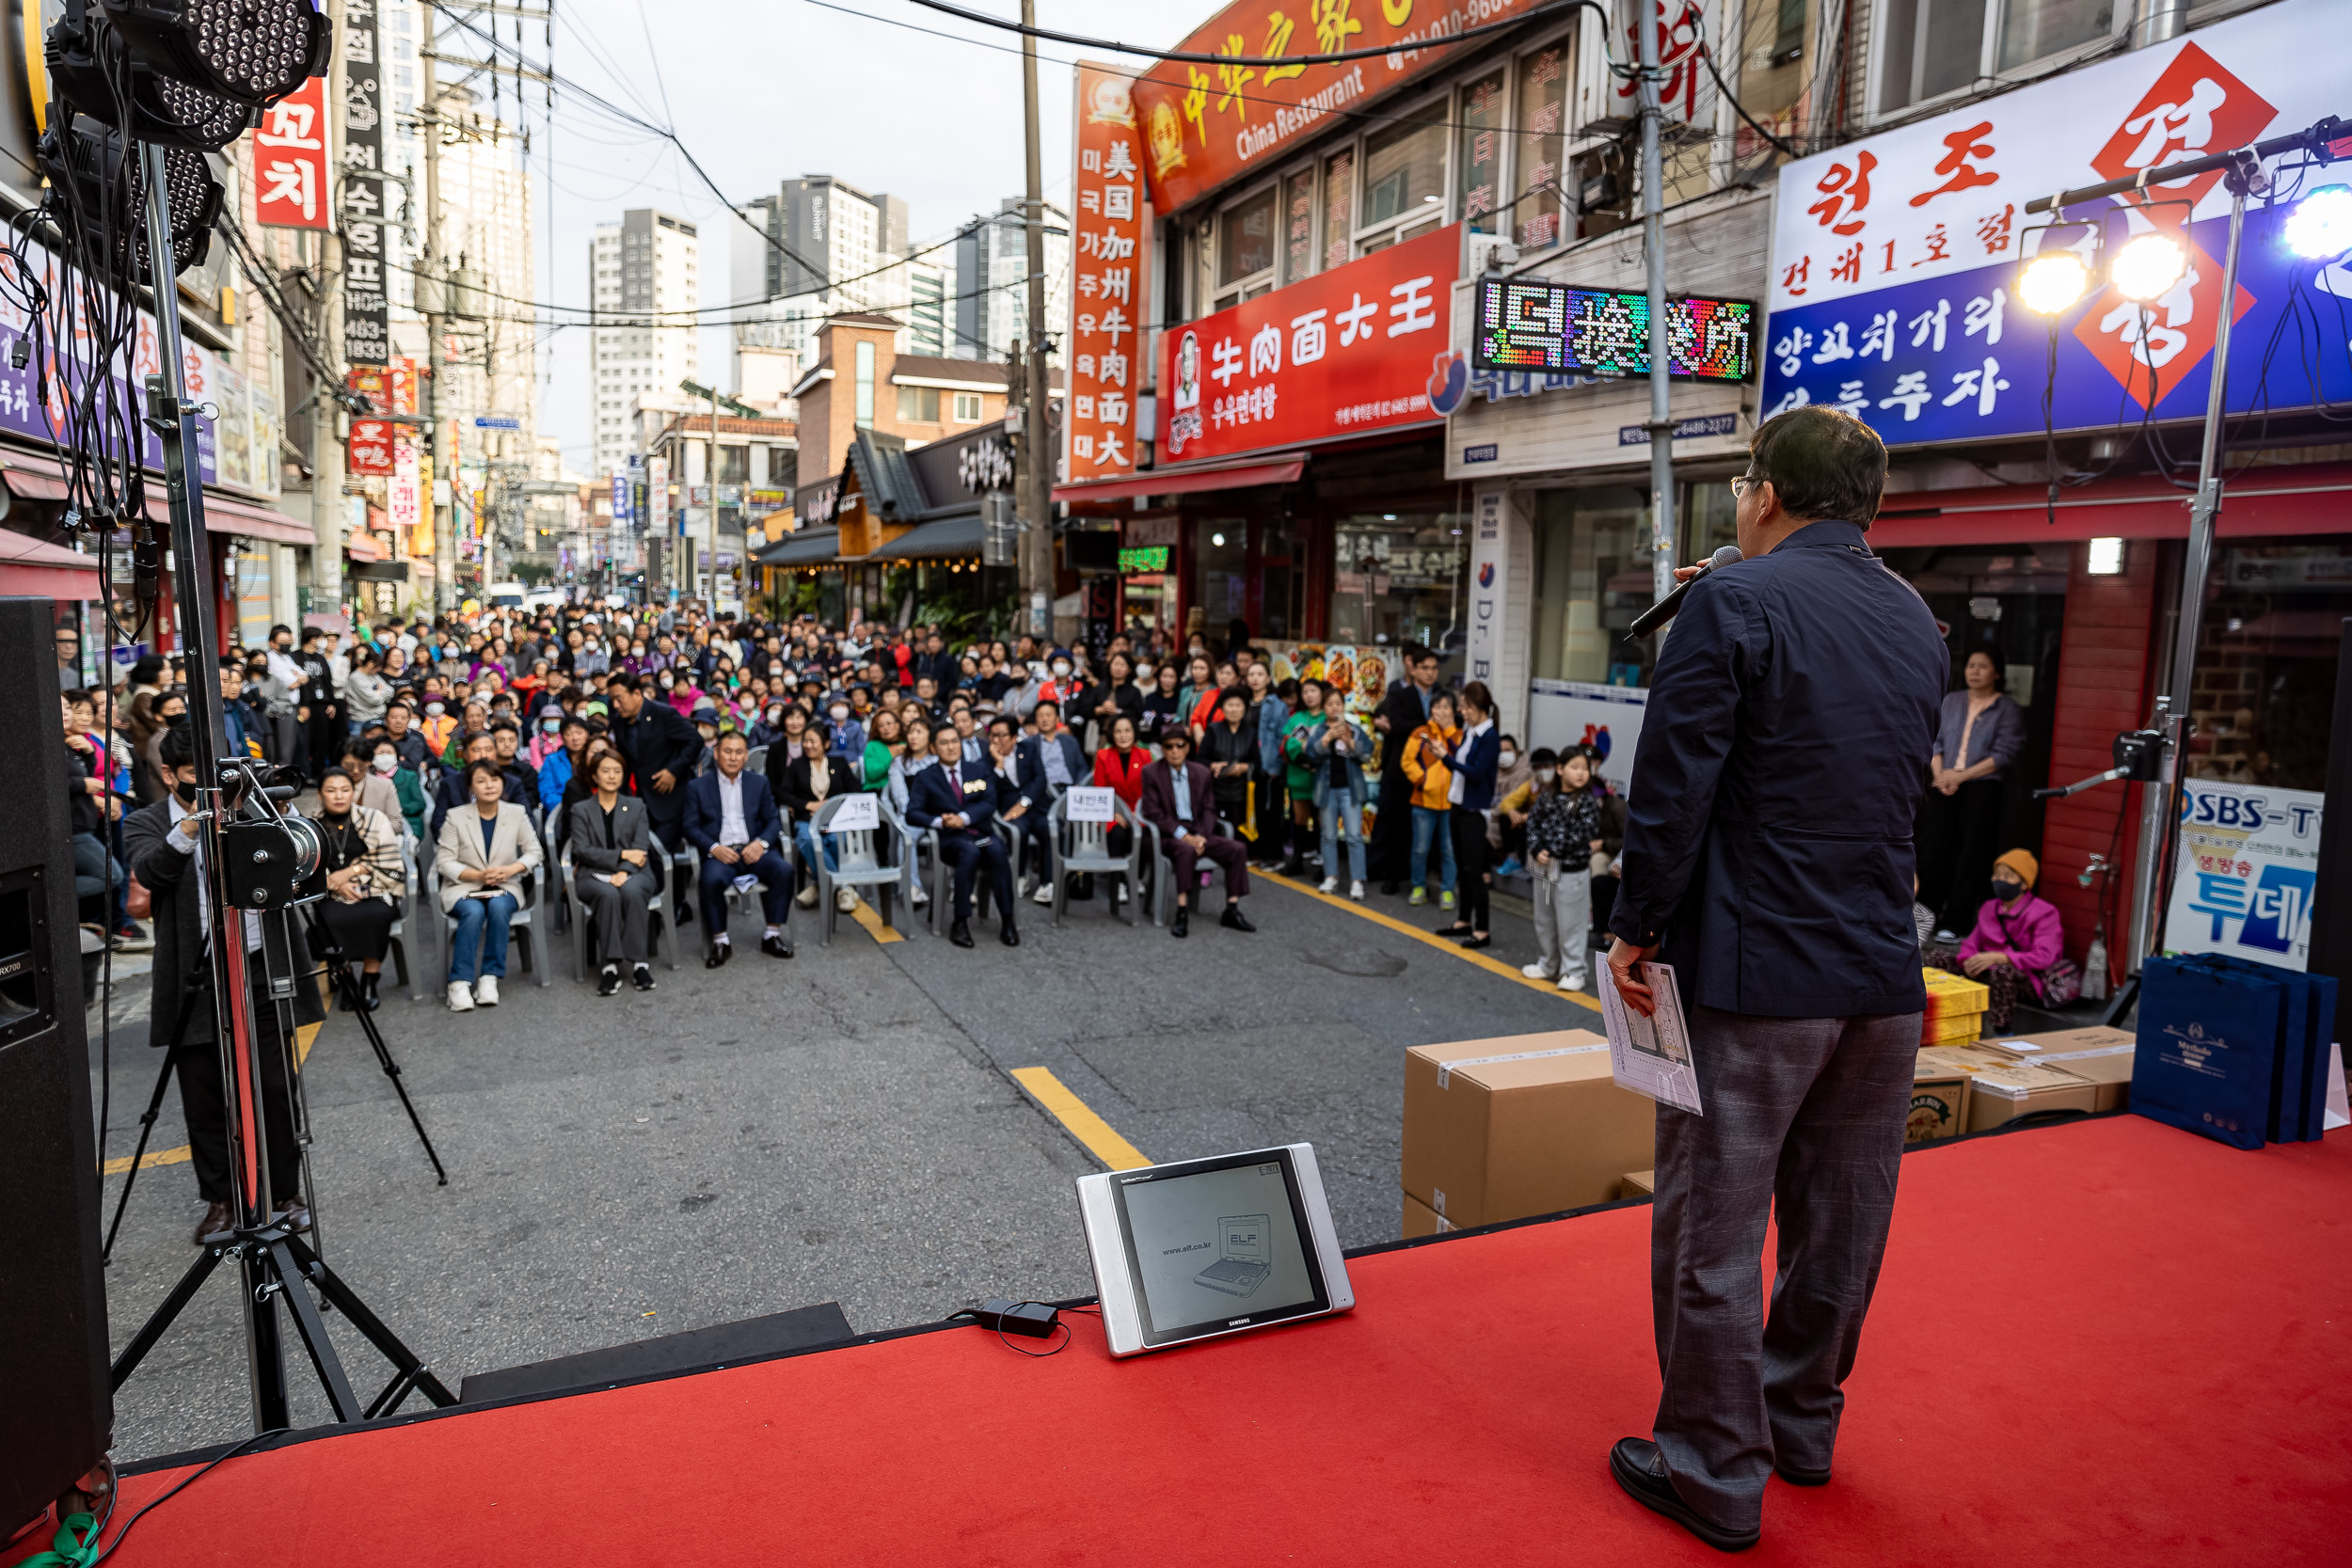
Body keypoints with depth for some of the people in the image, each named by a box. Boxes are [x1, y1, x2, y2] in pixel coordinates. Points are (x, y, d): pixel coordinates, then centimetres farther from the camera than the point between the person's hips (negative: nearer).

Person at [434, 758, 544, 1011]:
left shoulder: (516, 813, 5)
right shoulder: (456, 818, 0)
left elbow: (534, 852, 5)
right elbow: (444, 862, -3)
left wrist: (511, 869, -15)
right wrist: (477, 875, -18)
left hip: (504, 886, 1)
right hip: (463, 887, -1)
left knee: (499, 907, -34)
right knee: (474, 912, -34)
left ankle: (490, 978, -28)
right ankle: (459, 982, -30)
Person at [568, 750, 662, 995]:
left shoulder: (636, 806, 18)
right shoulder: (581, 810, 15)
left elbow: (642, 846, 4)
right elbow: (581, 850, 1)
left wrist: (624, 871, -15)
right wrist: (622, 855, -10)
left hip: (633, 873, 0)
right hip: (594, 875, 0)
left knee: (631, 891, -35)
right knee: (608, 894, -35)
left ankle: (638, 962, -34)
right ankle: (609, 965, -36)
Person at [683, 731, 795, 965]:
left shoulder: (759, 783, 17)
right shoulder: (698, 787, 11)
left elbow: (773, 820, 12)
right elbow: (691, 827, 4)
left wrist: (762, 842, -9)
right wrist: (713, 848, -14)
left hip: (752, 850, 2)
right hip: (719, 853, -2)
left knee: (784, 870, -27)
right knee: (712, 879, -35)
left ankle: (772, 935, -16)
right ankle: (720, 941, -18)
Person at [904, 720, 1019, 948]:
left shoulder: (979, 772, 19)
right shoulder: (925, 778, 14)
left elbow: (989, 804, 4)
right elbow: (912, 814, 3)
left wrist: (963, 817, -15)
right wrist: (939, 822, -16)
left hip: (982, 833, 2)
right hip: (951, 838, -2)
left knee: (996, 851, -33)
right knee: (970, 852, -36)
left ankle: (1007, 921, -29)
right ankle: (960, 922, -31)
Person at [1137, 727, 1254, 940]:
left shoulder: (1201, 773, 11)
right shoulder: (1151, 773, -1)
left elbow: (1209, 810, 10)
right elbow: (1152, 813, -8)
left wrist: (1201, 836, -11)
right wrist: (1183, 835, -17)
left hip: (1197, 832, 5)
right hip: (1168, 835, -5)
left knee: (1237, 849, -15)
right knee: (1187, 850, -38)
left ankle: (1231, 911, -9)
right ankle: (1182, 913, -36)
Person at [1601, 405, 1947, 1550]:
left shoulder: (1734, 603, -13)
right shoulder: (1919, 623, 9)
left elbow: (1673, 783, -15)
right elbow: (1907, 784, 15)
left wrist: (1637, 929, -8)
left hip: (1753, 973, -7)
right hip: (1884, 975, 8)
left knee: (1713, 1228, 6)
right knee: (1837, 1220, 20)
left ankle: (1715, 1473, 18)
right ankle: (1801, 1423, 38)